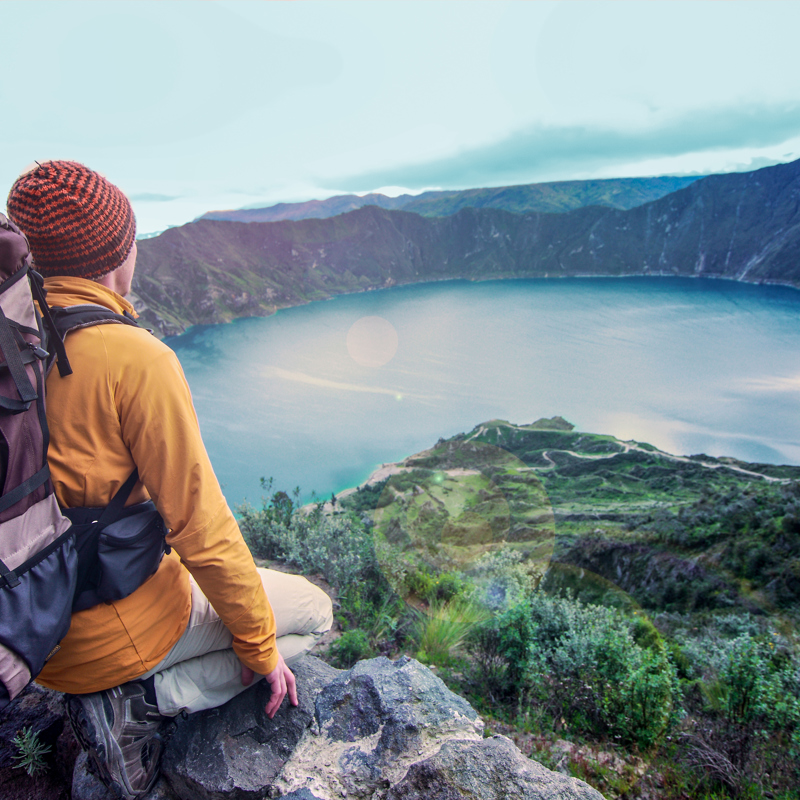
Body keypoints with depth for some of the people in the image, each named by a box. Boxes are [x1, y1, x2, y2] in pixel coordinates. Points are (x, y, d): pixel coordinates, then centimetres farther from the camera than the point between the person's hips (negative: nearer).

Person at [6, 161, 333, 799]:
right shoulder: (136, 358, -25)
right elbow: (200, 526, -21)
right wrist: (259, 645, -7)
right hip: (114, 630, -7)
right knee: (315, 612, 10)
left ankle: (104, 697, 19)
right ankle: (141, 701, 4)